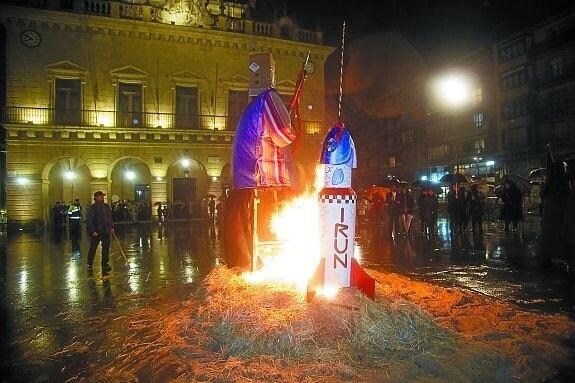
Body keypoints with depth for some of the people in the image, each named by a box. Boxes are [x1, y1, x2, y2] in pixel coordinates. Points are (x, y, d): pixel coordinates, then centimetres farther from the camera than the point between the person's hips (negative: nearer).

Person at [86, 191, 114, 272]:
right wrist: (93, 231, -17)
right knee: (93, 248, 5)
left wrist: (112, 227, 11)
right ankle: (89, 264, 18)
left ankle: (105, 264, 18)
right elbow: (89, 220, -13)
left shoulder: (107, 206, 11)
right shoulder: (92, 207, -9)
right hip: (96, 232, -6)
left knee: (106, 248, 8)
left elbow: (110, 218, 19)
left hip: (106, 231, 6)